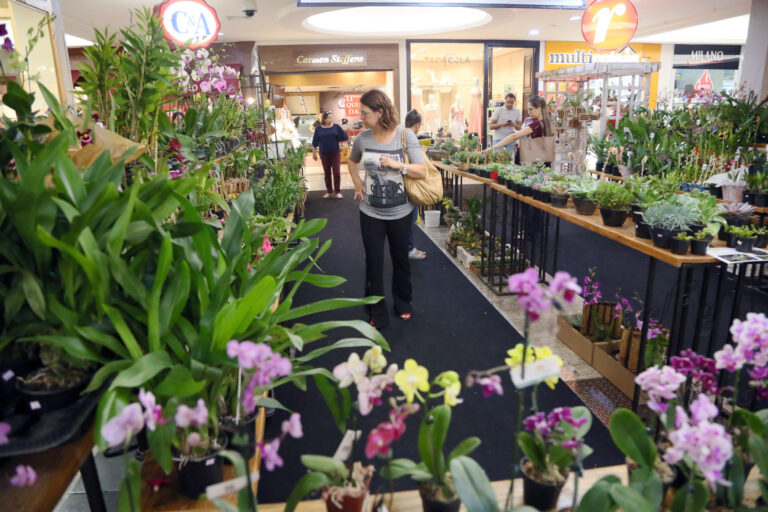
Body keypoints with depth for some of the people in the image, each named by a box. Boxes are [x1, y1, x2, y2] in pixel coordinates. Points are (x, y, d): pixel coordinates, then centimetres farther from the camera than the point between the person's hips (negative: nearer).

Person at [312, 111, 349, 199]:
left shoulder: (336, 127, -1)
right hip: (324, 154, 1)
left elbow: (344, 137, 3)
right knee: (327, 173, 8)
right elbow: (315, 143, 5)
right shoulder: (318, 129, 0)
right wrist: (314, 153, 4)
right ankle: (329, 192, 17)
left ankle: (337, 192, 6)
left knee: (337, 172, -2)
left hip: (335, 153, -1)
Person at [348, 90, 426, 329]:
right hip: (371, 212, 2)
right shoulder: (363, 138, -3)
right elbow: (352, 161, 18)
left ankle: (403, 304, 38)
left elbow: (422, 172, -12)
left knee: (400, 258, 15)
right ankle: (377, 314, 21)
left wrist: (396, 164, -25)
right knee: (373, 262, 6)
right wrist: (357, 184, 5)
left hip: (400, 212, -1)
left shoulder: (405, 136, -11)